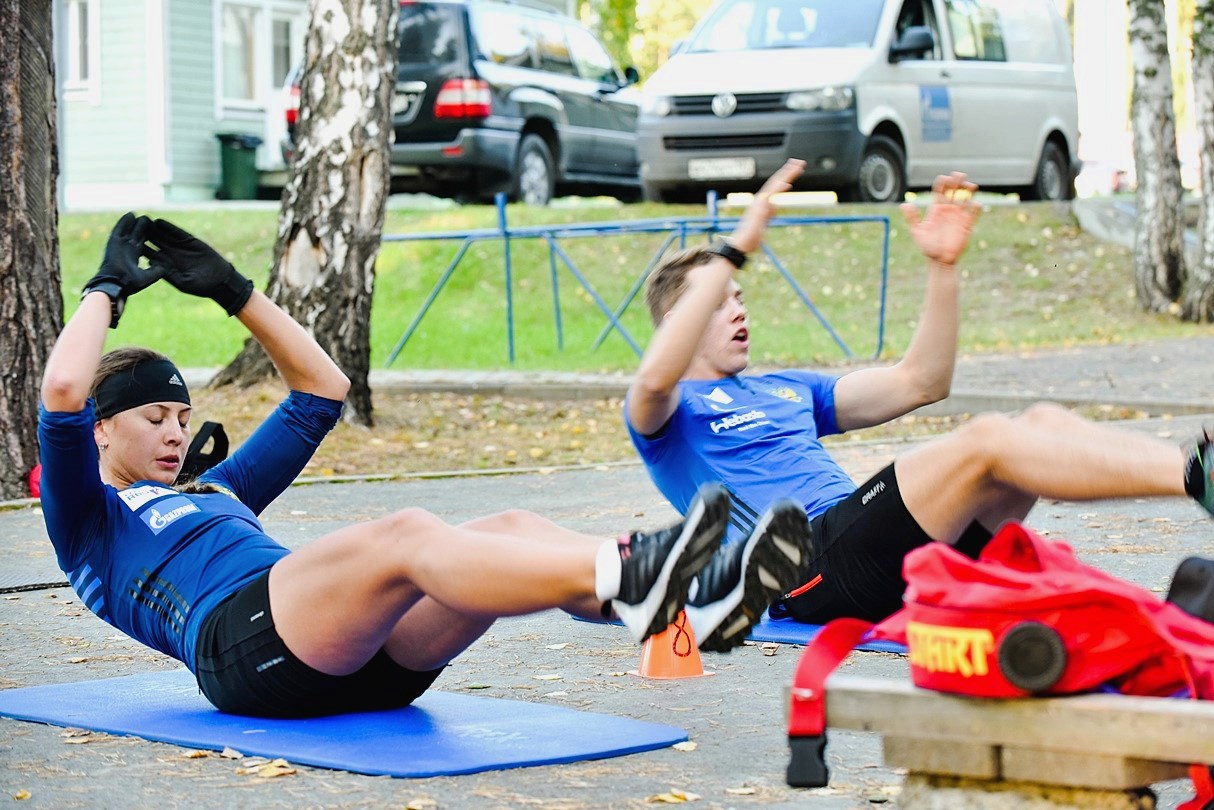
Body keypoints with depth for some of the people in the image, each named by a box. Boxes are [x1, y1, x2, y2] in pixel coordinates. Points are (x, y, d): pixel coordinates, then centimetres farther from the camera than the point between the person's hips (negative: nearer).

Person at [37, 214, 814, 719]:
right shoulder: (91, 521, 22)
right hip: (244, 642, -7)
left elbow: (321, 391, 42)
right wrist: (109, 288, 17)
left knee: (512, 530, -21)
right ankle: (624, 582, -59)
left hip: (358, 658, 7)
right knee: (406, 535, -34)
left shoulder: (213, 493, 41)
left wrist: (234, 291, 39)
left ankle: (674, 592, -49)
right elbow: (62, 393, 3)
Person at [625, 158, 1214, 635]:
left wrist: (943, 267, 16)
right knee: (987, 439, -26)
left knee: (1044, 422, -13)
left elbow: (918, 382, 27)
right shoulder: (667, 414, 12)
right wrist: (735, 250, -18)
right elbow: (656, 375, -16)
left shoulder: (788, 391, 34)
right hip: (811, 564, -7)